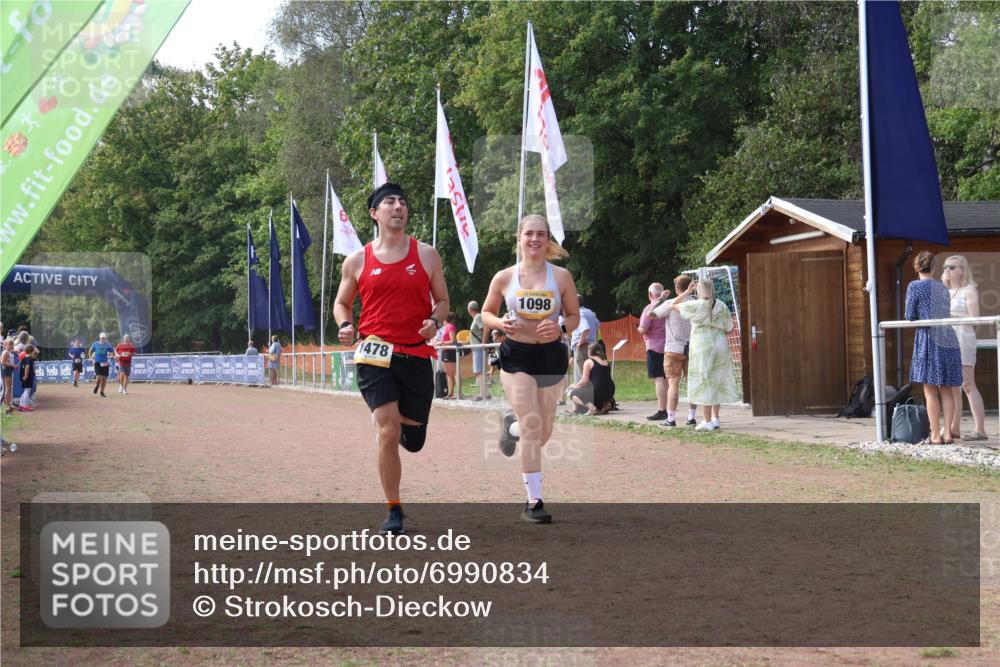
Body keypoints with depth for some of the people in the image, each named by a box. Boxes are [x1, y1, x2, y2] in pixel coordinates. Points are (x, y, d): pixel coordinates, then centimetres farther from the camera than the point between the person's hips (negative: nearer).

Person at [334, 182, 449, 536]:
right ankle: (394, 511, 1)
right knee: (388, 432, -14)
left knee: (412, 440, 10)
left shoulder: (426, 254, 5)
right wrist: (345, 326, -6)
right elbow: (342, 302, 15)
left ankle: (384, 419, 49)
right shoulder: (357, 260, 4)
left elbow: (442, 300, 12)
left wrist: (434, 321, -10)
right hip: (375, 355, -2)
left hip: (417, 356, 2)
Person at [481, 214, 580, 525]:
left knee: (542, 433, 10)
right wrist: (501, 323, -12)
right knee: (531, 425, -14)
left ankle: (511, 426, 47)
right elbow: (486, 313, 11)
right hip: (517, 356, -2)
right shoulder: (504, 278, -1)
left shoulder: (561, 276, -1)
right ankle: (534, 501, -5)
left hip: (550, 356, 2)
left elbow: (574, 316, 7)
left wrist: (560, 328, -15)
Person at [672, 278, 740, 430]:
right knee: (716, 382, 14)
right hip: (720, 345, 4)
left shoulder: (695, 306, -8)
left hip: (702, 348, -4)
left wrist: (688, 291, 7)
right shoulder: (722, 306, 3)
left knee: (704, 383, -1)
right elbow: (729, 328, 6)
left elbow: (674, 305, 2)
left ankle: (708, 422, -2)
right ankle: (715, 419, 17)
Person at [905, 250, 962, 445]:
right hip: (949, 339, 5)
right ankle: (947, 433, 5)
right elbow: (946, 314, 20)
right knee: (946, 390, 7)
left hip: (929, 339, -5)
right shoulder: (943, 289, 16)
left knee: (930, 391, -2)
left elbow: (910, 316, -3)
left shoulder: (915, 286, -1)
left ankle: (935, 435, -3)